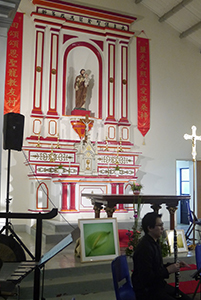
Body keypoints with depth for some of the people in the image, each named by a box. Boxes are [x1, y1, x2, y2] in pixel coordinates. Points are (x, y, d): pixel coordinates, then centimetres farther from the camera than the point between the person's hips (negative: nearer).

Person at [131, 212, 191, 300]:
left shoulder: (154, 242, 8)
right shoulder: (144, 248, -24)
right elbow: (146, 277, -26)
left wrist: (174, 265, 3)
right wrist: (168, 270, -20)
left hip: (158, 284, 9)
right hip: (146, 291, -9)